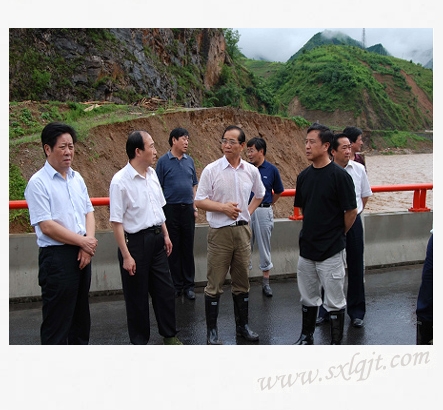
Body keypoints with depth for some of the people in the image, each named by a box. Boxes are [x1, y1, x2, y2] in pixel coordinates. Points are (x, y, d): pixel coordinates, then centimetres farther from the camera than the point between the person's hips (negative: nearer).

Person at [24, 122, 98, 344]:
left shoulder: (77, 178, 10)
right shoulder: (38, 183, -12)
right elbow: (47, 226, -17)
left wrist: (88, 242, -7)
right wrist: (83, 242, -11)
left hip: (82, 254, 7)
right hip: (57, 257, -7)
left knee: (81, 315, 19)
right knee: (57, 320, 2)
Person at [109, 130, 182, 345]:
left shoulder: (152, 174, 4)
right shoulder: (120, 181, -18)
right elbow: (116, 222, -17)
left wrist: (165, 235, 16)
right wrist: (126, 255, -17)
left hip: (156, 239, 7)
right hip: (136, 241, -7)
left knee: (165, 289, 15)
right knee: (137, 295, 9)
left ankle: (169, 335, 34)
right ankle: (139, 341, 27)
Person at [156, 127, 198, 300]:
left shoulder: (189, 161, 8)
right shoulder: (163, 161, -3)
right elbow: (158, 187, -4)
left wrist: (194, 207, 9)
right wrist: (160, 210, -8)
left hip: (187, 209, 4)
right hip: (170, 209, -3)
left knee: (188, 249, 9)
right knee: (173, 249, 6)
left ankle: (189, 285, 18)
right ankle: (176, 285, 17)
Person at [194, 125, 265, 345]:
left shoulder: (251, 170, 3)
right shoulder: (211, 170, -8)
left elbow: (259, 194, 21)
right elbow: (199, 201, -8)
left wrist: (248, 211, 8)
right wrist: (223, 207, -19)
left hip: (243, 230, 4)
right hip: (220, 232, -4)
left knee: (242, 282, 14)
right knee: (215, 284, 3)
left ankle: (242, 325, 29)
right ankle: (211, 330, 14)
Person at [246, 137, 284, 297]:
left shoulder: (272, 169, -3)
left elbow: (278, 192, 8)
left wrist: (266, 205, 11)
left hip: (263, 211, -1)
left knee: (264, 247, 7)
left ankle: (266, 282, 17)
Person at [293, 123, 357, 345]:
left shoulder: (339, 175, -14)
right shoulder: (304, 175, 5)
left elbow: (351, 212, -10)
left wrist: (337, 235, 2)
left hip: (331, 251, -6)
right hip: (306, 247, 6)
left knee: (334, 302, 6)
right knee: (308, 298, 18)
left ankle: (336, 344, 19)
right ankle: (306, 337, 34)